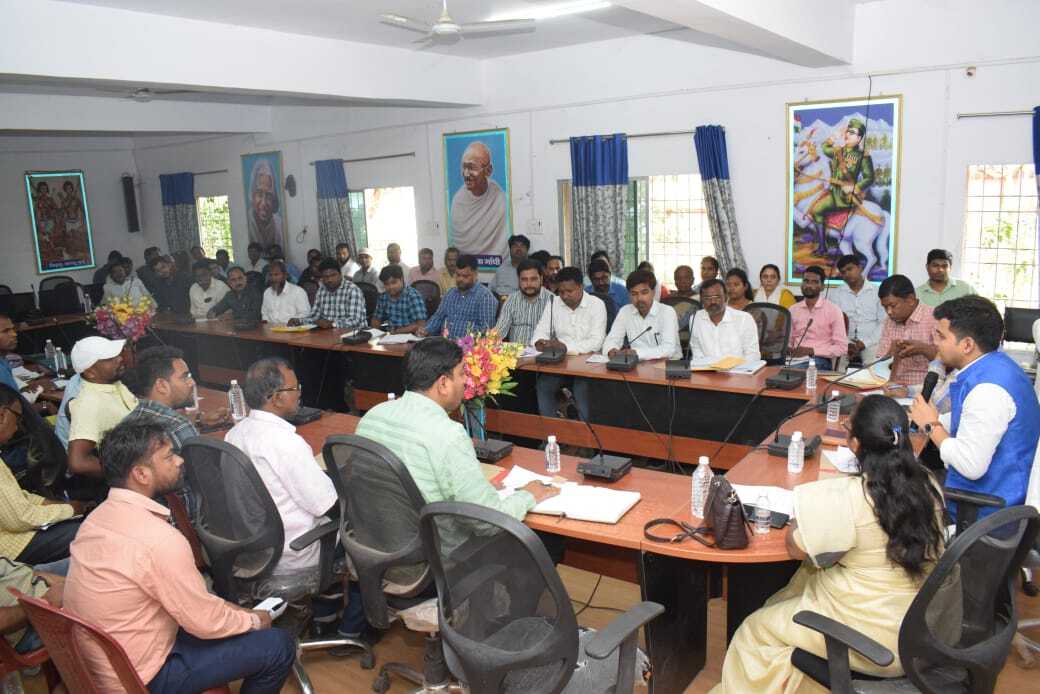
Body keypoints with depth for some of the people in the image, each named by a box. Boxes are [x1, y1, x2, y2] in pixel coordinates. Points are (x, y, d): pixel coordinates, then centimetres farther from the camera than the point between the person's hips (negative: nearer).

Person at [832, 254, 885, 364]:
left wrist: (865, 343, -12)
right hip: (844, 343, 1)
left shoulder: (877, 292, 5)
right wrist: (847, 344, -13)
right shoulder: (836, 294, 9)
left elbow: (883, 323, 0)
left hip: (870, 344, 0)